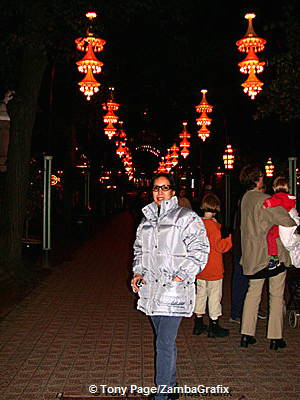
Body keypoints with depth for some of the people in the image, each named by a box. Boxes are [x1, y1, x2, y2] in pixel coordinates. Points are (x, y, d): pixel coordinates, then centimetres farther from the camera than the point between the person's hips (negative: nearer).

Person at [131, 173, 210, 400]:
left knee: (165, 344, -8)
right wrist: (138, 272, 9)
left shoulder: (187, 218, -5)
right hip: (151, 289, 7)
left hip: (174, 290, -6)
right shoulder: (147, 220, 15)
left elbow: (199, 251, -9)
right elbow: (139, 249, 24)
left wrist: (182, 275, -16)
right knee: (165, 341, 17)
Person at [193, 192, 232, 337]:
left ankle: (198, 324, 24)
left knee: (200, 294, 15)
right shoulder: (212, 225, -18)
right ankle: (214, 327, 12)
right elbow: (219, 246, -20)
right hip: (213, 270, -7)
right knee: (214, 296, 4)